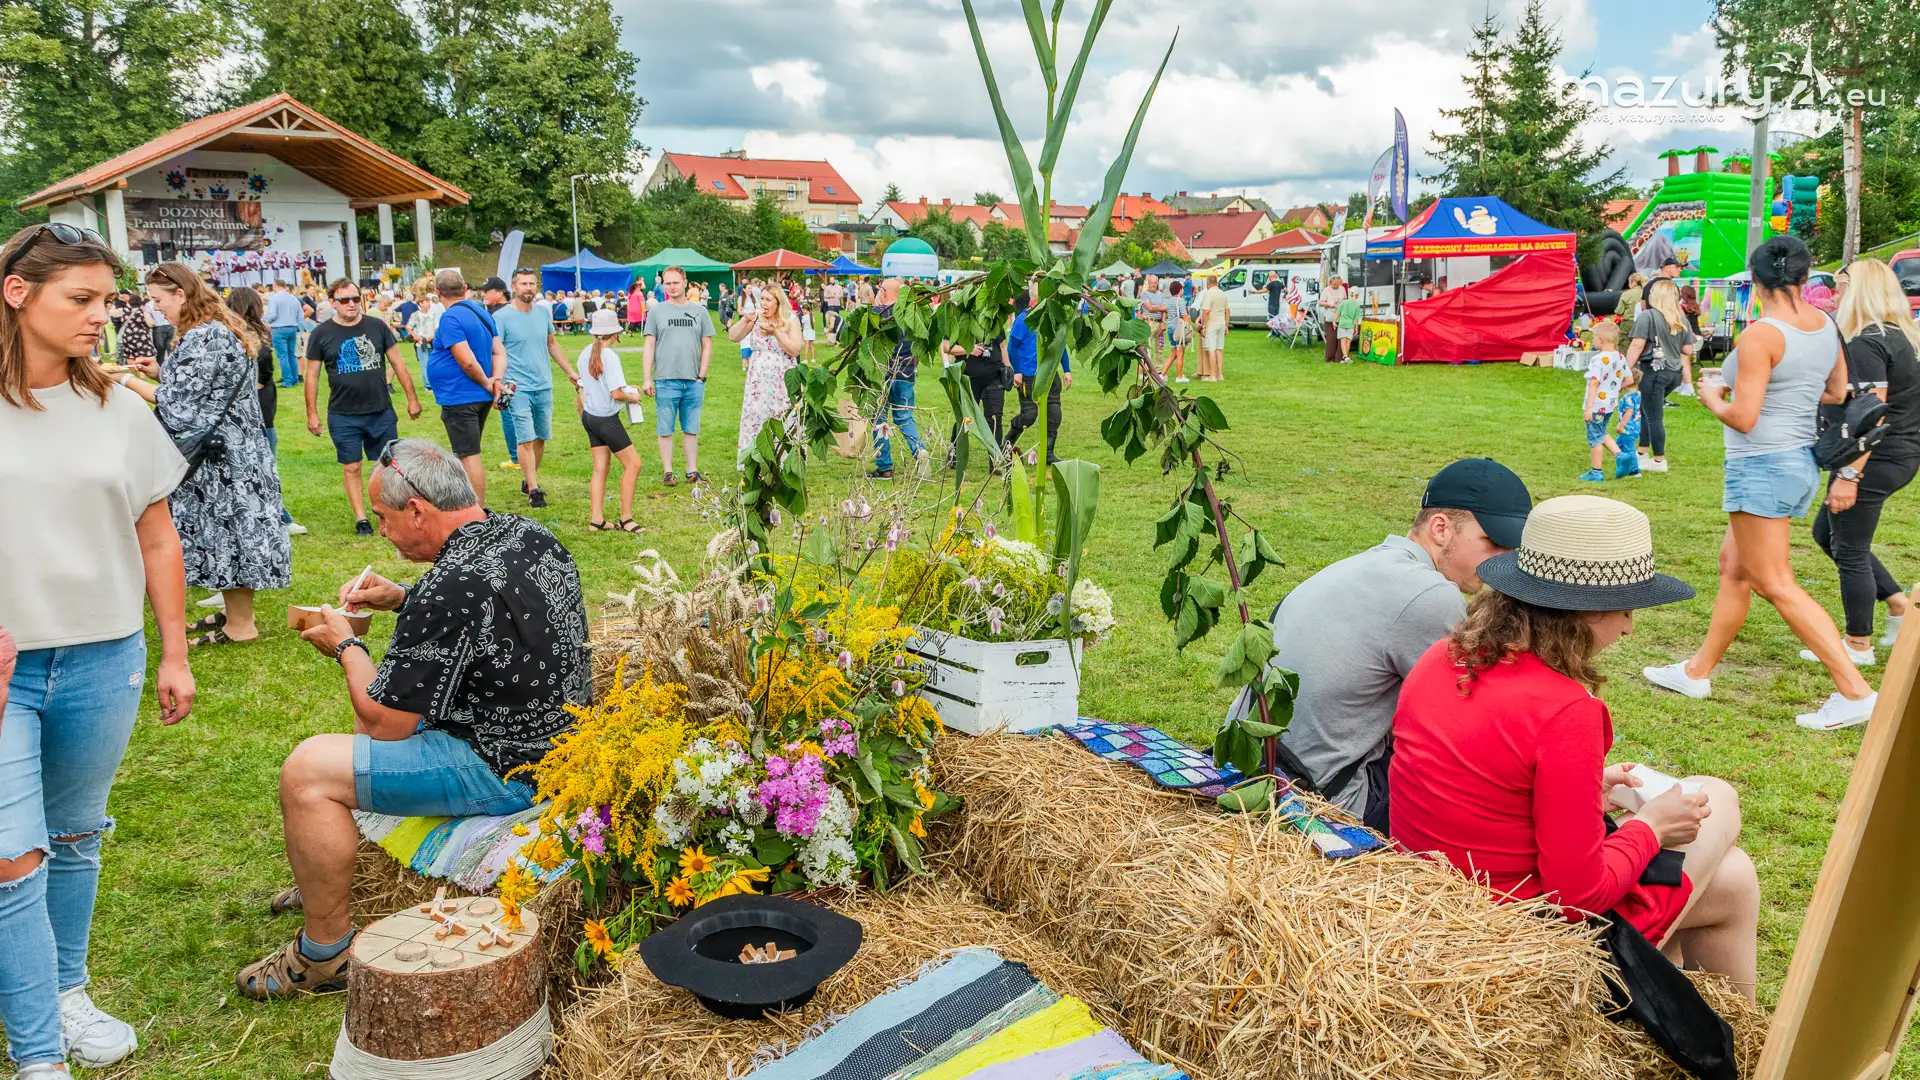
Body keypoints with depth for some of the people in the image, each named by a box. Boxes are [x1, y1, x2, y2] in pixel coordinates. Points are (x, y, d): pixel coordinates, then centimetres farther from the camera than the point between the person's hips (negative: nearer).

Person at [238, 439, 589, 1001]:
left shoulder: (451, 587, -27)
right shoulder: (530, 535, 1)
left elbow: (386, 722, -17)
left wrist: (346, 646, 1)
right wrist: (402, 598, 11)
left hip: (505, 770, -10)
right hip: (559, 738, 10)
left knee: (307, 771, -7)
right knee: (378, 709, 29)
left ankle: (325, 953, 8)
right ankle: (336, 877, 43)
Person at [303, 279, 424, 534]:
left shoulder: (377, 327, 1)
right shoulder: (321, 334, -2)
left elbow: (398, 363, 6)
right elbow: (312, 375, 3)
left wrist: (412, 398, 4)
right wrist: (312, 413, 1)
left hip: (382, 412, 1)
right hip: (343, 417, -1)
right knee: (351, 467, 4)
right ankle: (361, 519, 13)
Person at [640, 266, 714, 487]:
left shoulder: (699, 311, 9)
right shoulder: (656, 311, 5)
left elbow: (707, 346, 10)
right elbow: (649, 346, 3)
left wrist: (701, 376, 1)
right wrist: (646, 379, -3)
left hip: (694, 381, 1)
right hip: (666, 380, -1)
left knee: (691, 429, 8)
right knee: (665, 429, 2)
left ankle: (692, 471, 14)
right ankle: (667, 471, 9)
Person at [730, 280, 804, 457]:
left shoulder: (790, 320, -2)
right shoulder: (755, 318, 5)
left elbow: (795, 350, -11)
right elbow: (732, 336, 0)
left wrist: (775, 331, -17)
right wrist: (745, 320, -15)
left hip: (783, 381, -2)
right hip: (758, 380, 2)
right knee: (754, 419, 1)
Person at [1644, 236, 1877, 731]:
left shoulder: (1761, 335, -20)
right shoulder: (1826, 326, 5)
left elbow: (1743, 417, -21)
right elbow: (1838, 393, 18)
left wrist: (1712, 397, -2)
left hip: (1762, 467, -9)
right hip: (1802, 461, 9)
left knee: (1776, 586, -3)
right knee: (1734, 565, 19)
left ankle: (1855, 692, -4)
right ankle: (1697, 672, 30)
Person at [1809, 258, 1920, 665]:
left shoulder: (1867, 342, -18)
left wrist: (1849, 474, -25)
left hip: (1875, 459, -10)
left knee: (1850, 549, 2)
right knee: (1826, 532, 21)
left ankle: (1858, 646, 13)